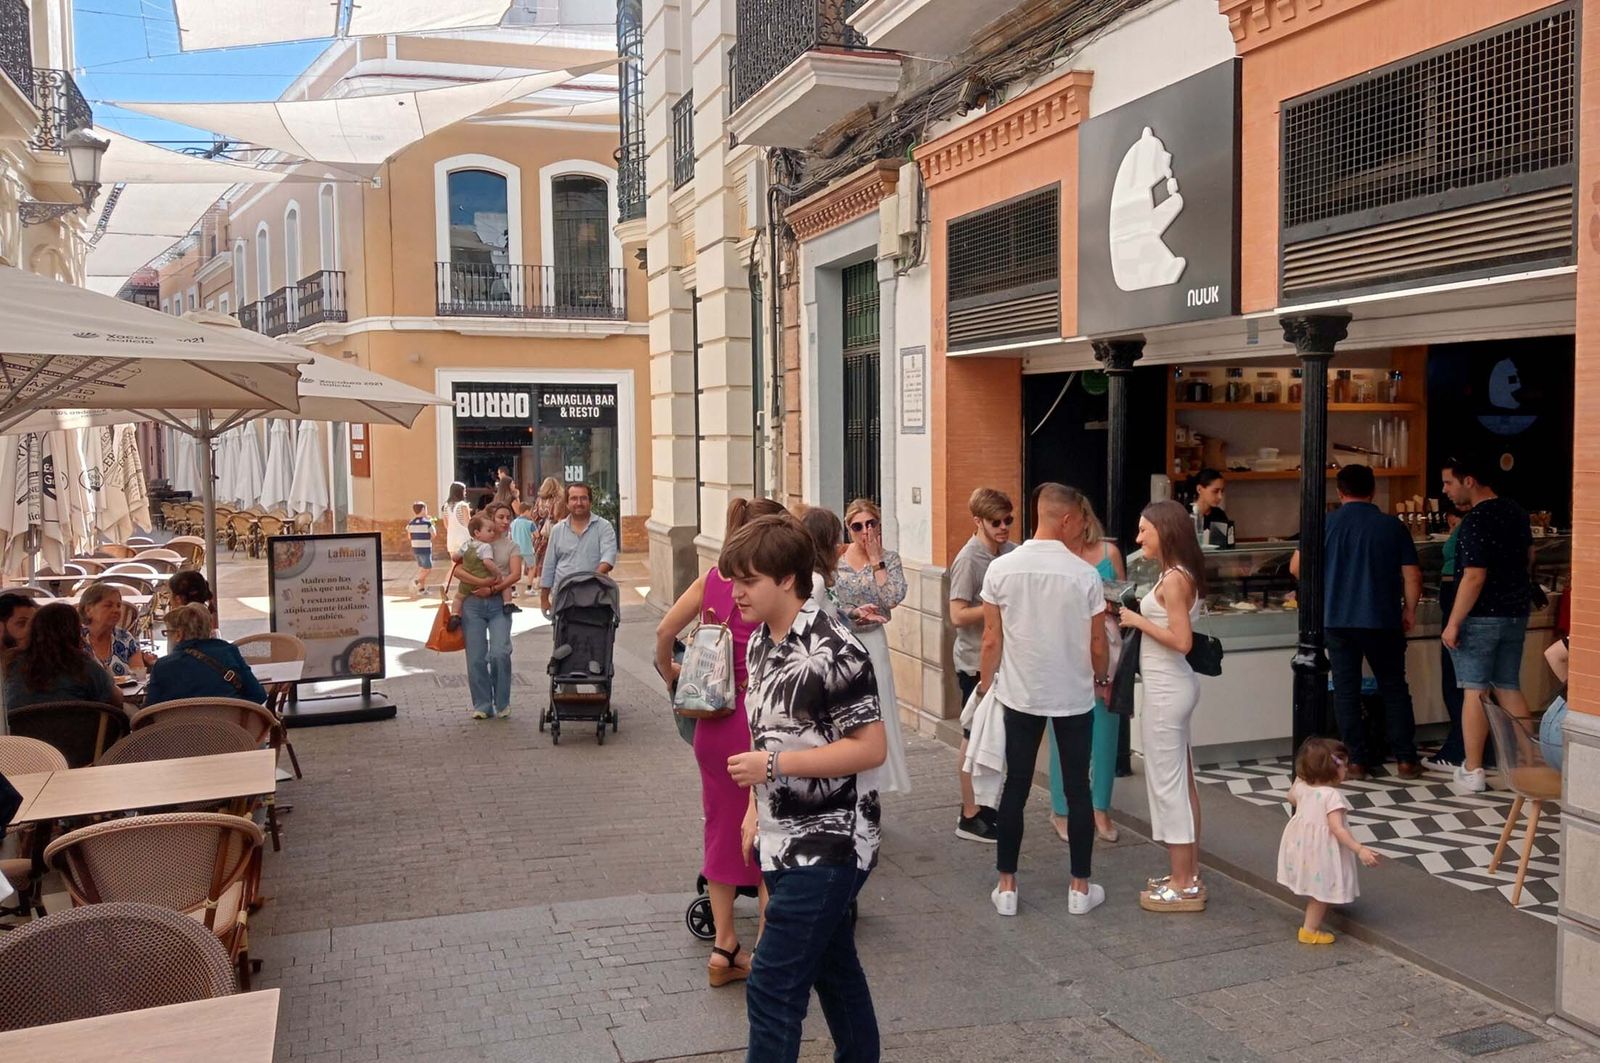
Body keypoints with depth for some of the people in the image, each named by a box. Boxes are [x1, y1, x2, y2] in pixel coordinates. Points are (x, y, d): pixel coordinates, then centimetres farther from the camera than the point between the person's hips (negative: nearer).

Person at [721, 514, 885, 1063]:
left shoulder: (832, 651, -22)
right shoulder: (760, 640, 5)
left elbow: (871, 748, -22)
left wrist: (773, 766, -23)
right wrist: (757, 806, 13)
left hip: (827, 846, -8)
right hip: (785, 839, 8)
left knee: (772, 989, -5)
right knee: (834, 970, 22)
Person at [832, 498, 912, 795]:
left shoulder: (889, 559, 0)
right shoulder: (835, 558, -4)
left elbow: (894, 598, -15)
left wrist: (875, 559, -12)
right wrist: (855, 612, -18)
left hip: (872, 644, 1)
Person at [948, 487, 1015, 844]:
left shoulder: (1011, 552, 3)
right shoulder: (969, 560, -17)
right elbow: (958, 615, -20)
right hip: (976, 661, -7)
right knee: (975, 738, 2)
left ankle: (983, 803, 28)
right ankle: (969, 817, 13)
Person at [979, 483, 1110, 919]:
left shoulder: (1001, 569, -9)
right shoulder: (1085, 574, -12)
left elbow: (991, 640, -4)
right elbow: (1097, 644, -4)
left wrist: (986, 683, 11)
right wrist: (1103, 679, 15)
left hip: (1020, 695, 1)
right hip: (1075, 696, -1)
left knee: (1015, 788, 10)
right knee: (1077, 789, 10)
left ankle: (1006, 887, 16)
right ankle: (1080, 888, 20)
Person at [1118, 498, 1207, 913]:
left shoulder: (1173, 579, -18)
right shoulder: (1177, 575, 11)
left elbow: (1182, 641, -24)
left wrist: (1138, 621, -15)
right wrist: (1136, 617, 4)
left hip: (1167, 691, -10)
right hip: (1172, 687, 10)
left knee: (1167, 782, -2)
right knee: (1181, 781, 15)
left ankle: (1182, 886, 6)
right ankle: (1189, 876, 25)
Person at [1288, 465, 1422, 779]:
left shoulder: (1326, 523, -2)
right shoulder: (1392, 525, -1)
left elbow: (1296, 566, 0)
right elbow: (1412, 575, 0)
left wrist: (1319, 585, 19)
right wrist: (1409, 610, 14)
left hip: (1338, 619, 0)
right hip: (1382, 620, 0)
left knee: (1346, 690, 7)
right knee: (1394, 687, 12)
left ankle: (1357, 760, 8)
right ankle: (1406, 759, 13)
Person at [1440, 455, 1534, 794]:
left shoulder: (1475, 521, -19)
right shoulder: (1516, 512, 7)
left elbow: (1474, 577, -23)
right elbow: (1529, 557, 23)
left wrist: (1453, 623, -20)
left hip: (1482, 616, -8)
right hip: (1516, 613, 8)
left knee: (1474, 691, -1)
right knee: (1509, 688, 14)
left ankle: (1472, 772, 2)